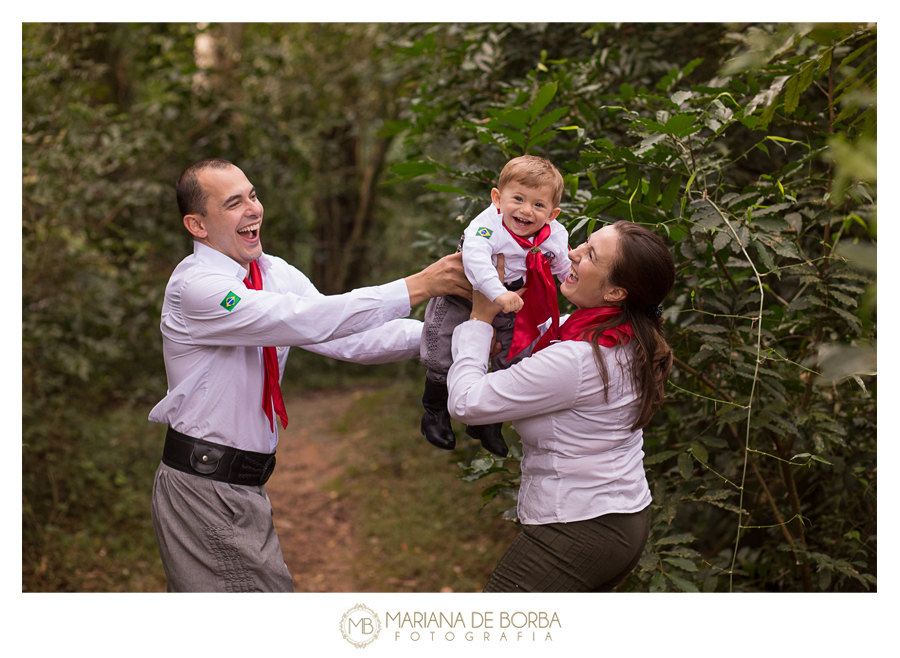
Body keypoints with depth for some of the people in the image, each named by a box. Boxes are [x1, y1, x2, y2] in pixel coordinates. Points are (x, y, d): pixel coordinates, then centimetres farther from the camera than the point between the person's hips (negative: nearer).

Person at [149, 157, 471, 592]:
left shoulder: (275, 273, 6)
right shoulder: (194, 286, -19)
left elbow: (347, 339, -2)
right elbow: (309, 322, -30)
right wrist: (418, 286, -32)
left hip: (243, 488, 8)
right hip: (204, 488, -8)